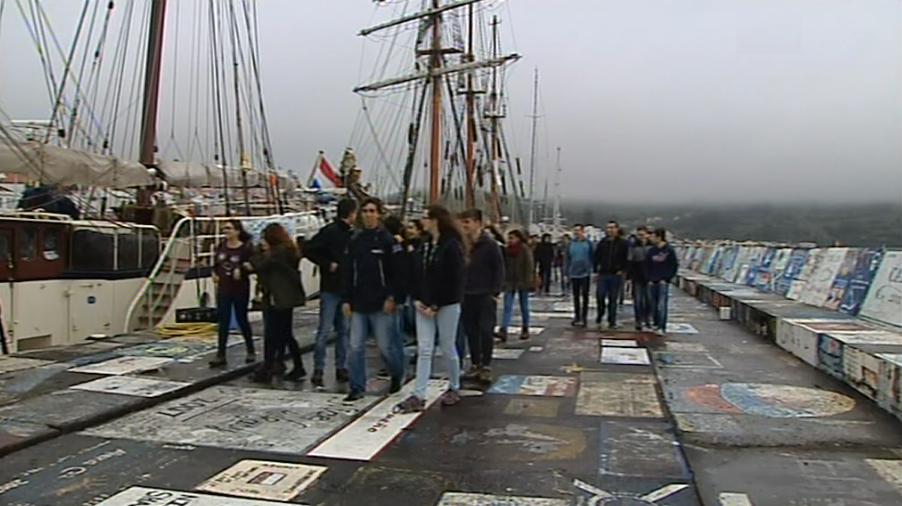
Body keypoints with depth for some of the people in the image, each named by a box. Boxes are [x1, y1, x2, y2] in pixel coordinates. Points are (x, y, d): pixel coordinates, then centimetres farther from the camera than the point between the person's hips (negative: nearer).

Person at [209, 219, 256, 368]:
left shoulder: (246, 248, -13)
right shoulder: (221, 246, 3)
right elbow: (215, 263, 18)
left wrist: (241, 271, -31)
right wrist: (215, 274, 2)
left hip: (240, 290, -4)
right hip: (223, 289, 4)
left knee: (241, 319, 8)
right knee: (223, 321, 4)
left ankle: (251, 351, 27)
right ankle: (221, 355, 7)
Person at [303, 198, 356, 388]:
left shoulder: (353, 233, 10)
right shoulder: (330, 231, -10)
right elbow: (309, 250, -15)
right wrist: (328, 264, -14)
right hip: (330, 288, -7)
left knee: (344, 330, 11)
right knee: (324, 330, -3)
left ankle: (341, 367, 20)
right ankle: (318, 370, 4)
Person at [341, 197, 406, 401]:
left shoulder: (388, 240, -5)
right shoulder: (355, 241, 9)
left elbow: (398, 272, -7)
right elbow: (347, 272, 11)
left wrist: (392, 297, -13)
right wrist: (346, 299, 5)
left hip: (381, 304, -4)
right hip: (358, 304, 4)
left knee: (385, 345, 3)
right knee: (356, 347, 3)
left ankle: (398, 374, 31)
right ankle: (357, 388, 12)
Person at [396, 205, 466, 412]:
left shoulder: (452, 246, -12)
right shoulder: (423, 245, 9)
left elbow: (454, 280, -15)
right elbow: (415, 274, 11)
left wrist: (435, 305, -16)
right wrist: (416, 300, -3)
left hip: (446, 305, -6)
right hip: (424, 305, 6)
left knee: (448, 348, 8)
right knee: (424, 350, 2)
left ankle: (454, 388, 27)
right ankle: (419, 396, 1)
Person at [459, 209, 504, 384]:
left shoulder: (489, 244, -8)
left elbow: (499, 268, -7)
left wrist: (495, 292, -11)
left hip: (486, 295, -5)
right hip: (467, 295, 5)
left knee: (486, 331, -4)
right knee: (471, 332, 9)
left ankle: (486, 366, 6)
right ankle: (475, 364, 20)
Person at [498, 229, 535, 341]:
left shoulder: (525, 249, -8)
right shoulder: (507, 250, 7)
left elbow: (529, 266, -11)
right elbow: (504, 266, 12)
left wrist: (528, 281, -17)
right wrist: (503, 281, 8)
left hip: (522, 282, -4)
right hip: (510, 282, 4)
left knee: (524, 307, 9)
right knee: (507, 307, -6)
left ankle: (525, 329, 21)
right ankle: (503, 330, -14)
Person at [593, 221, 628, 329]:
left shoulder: (622, 243, -1)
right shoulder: (602, 242, 5)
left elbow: (627, 258, 2)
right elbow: (596, 257, 7)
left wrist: (622, 270, -5)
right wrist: (595, 271, 3)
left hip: (616, 275, -2)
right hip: (602, 274, 2)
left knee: (613, 299, 4)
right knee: (600, 296, -2)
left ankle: (612, 321, 12)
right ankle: (599, 316, 20)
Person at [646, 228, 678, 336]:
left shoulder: (669, 250, -3)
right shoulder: (651, 250, 9)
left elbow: (674, 266, -1)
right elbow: (647, 266, 14)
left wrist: (666, 279, -8)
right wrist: (649, 279, 3)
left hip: (663, 282, -5)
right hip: (652, 282, 5)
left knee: (662, 305, -9)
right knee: (653, 305, 8)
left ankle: (662, 327, -6)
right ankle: (656, 325, 20)